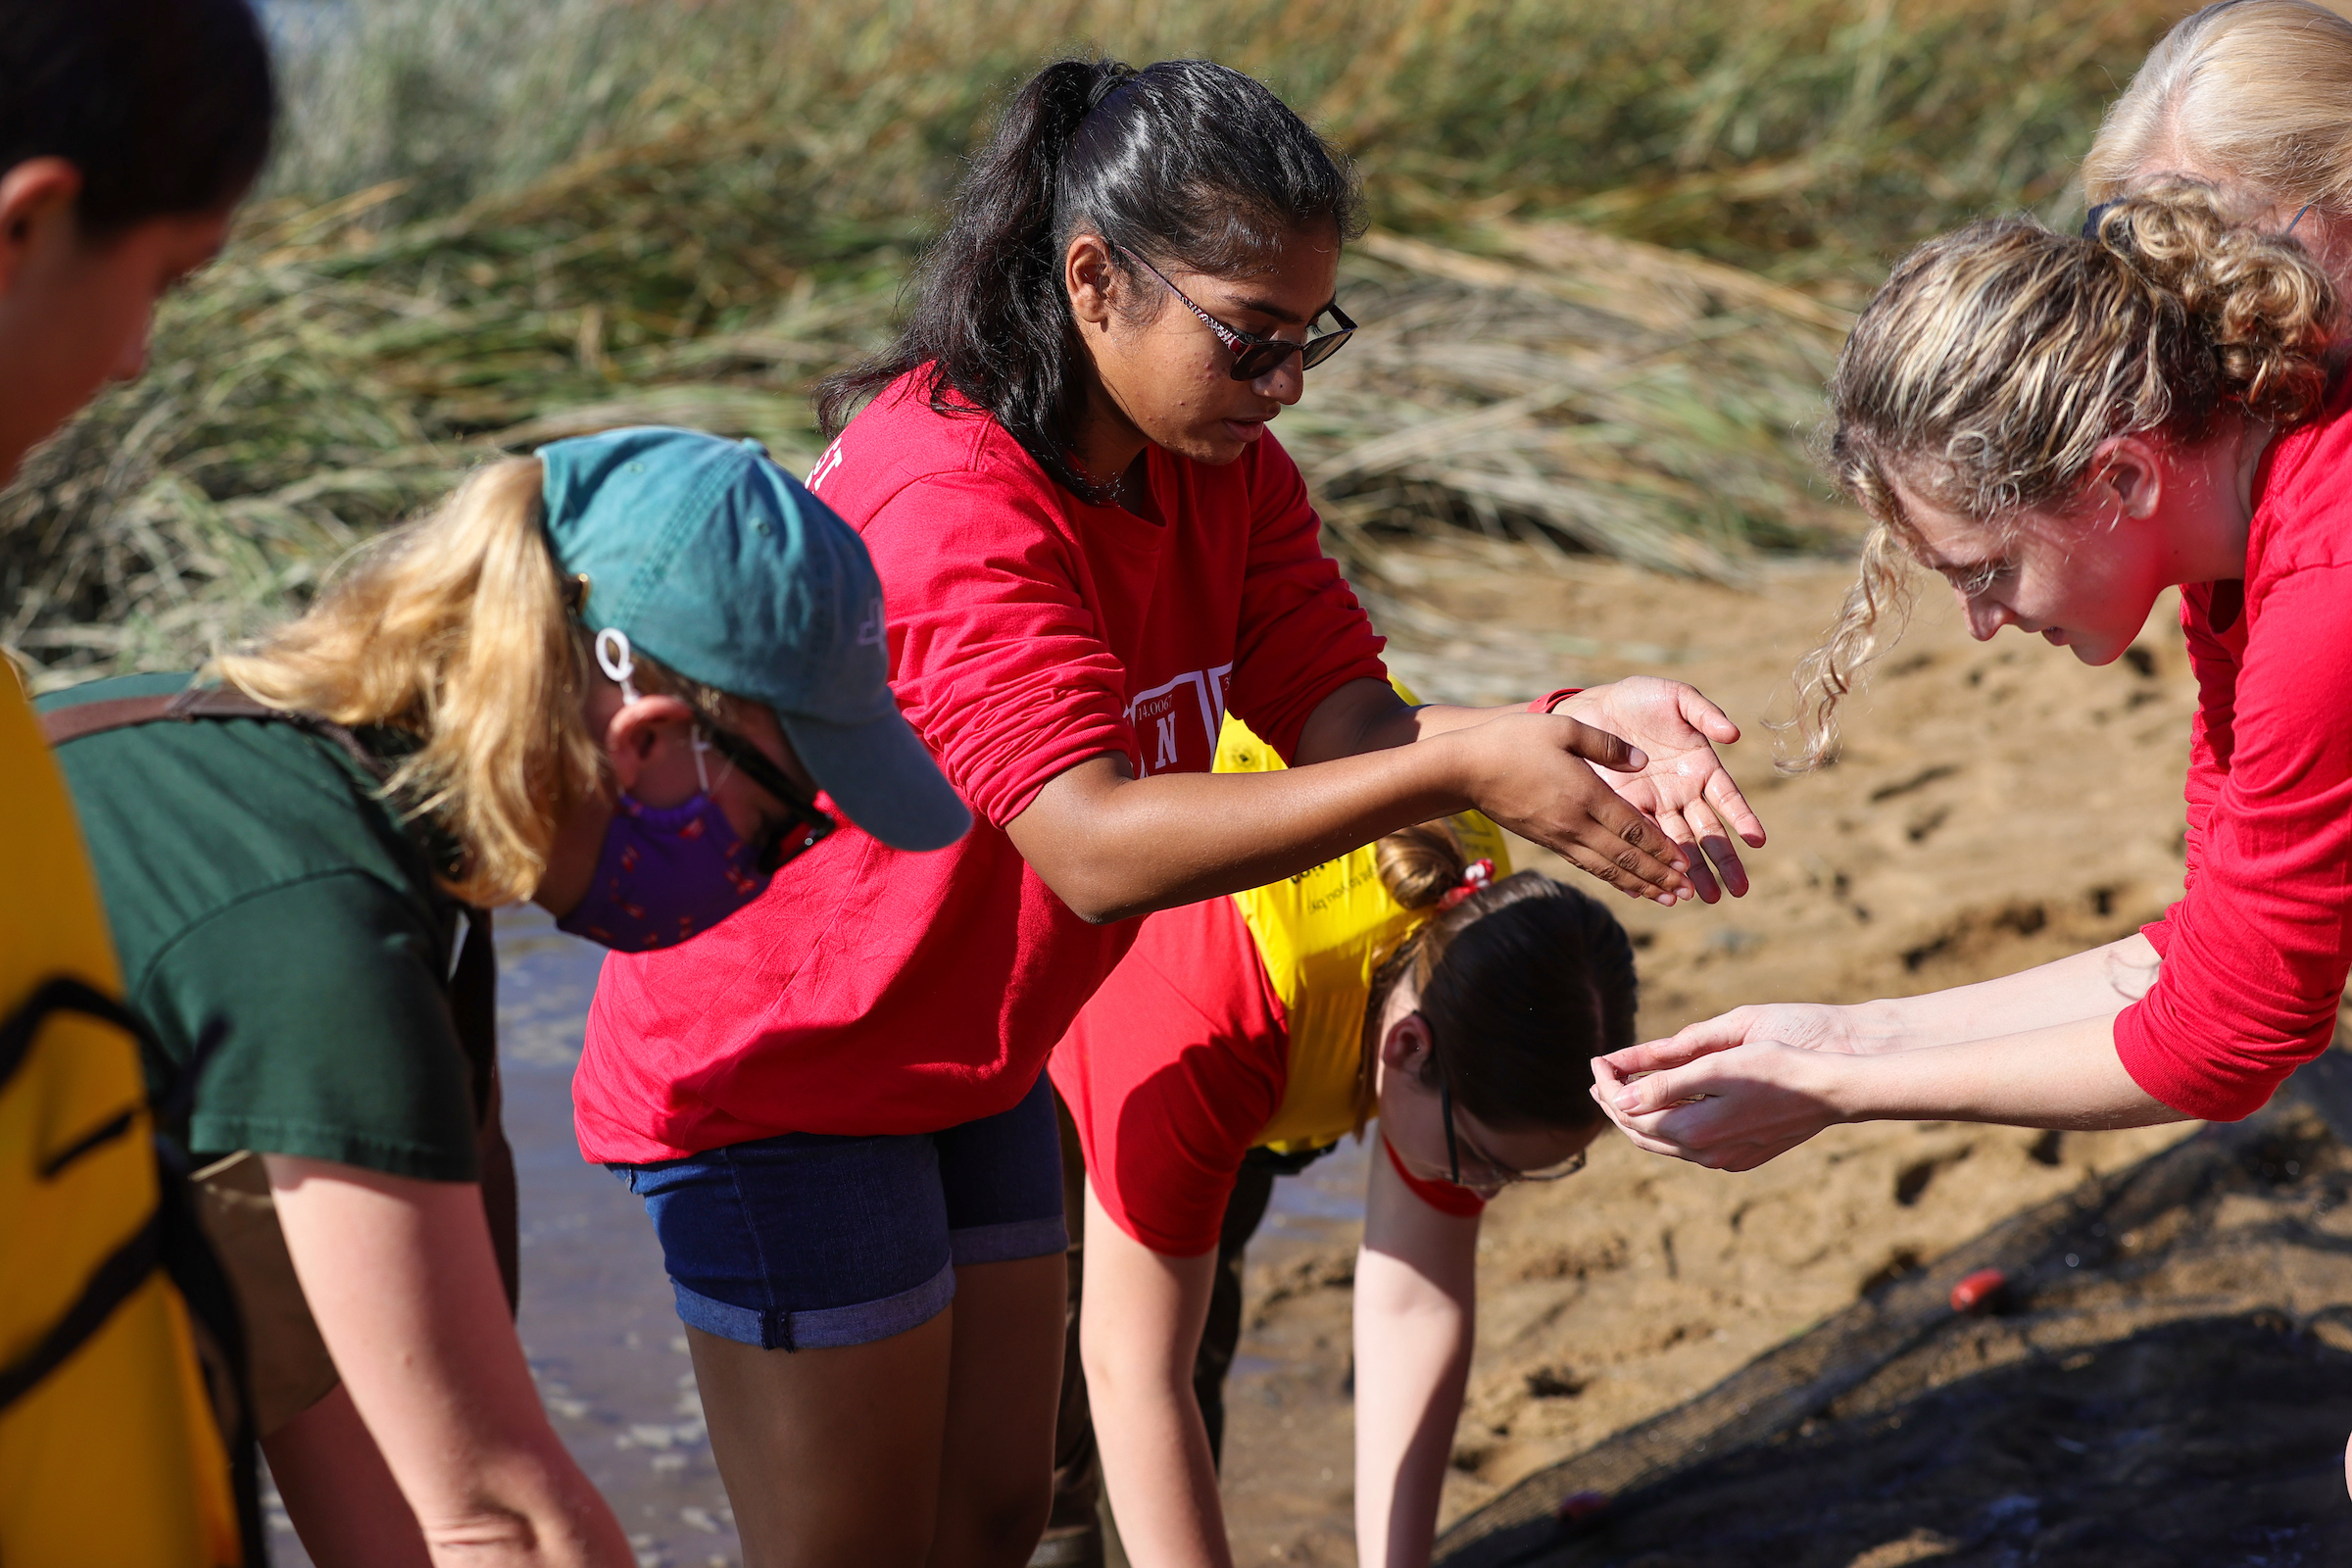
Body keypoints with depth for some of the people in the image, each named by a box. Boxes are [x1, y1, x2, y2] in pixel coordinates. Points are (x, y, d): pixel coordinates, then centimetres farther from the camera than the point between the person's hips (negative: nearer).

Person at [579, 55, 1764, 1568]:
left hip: (969, 1058, 8)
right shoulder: (946, 493, -30)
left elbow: (1344, 716, -13)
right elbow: (1097, 845, -40)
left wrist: (1568, 730, -34)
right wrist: (1462, 774, -46)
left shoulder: (1222, 465, -2)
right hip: (775, 1084, -8)